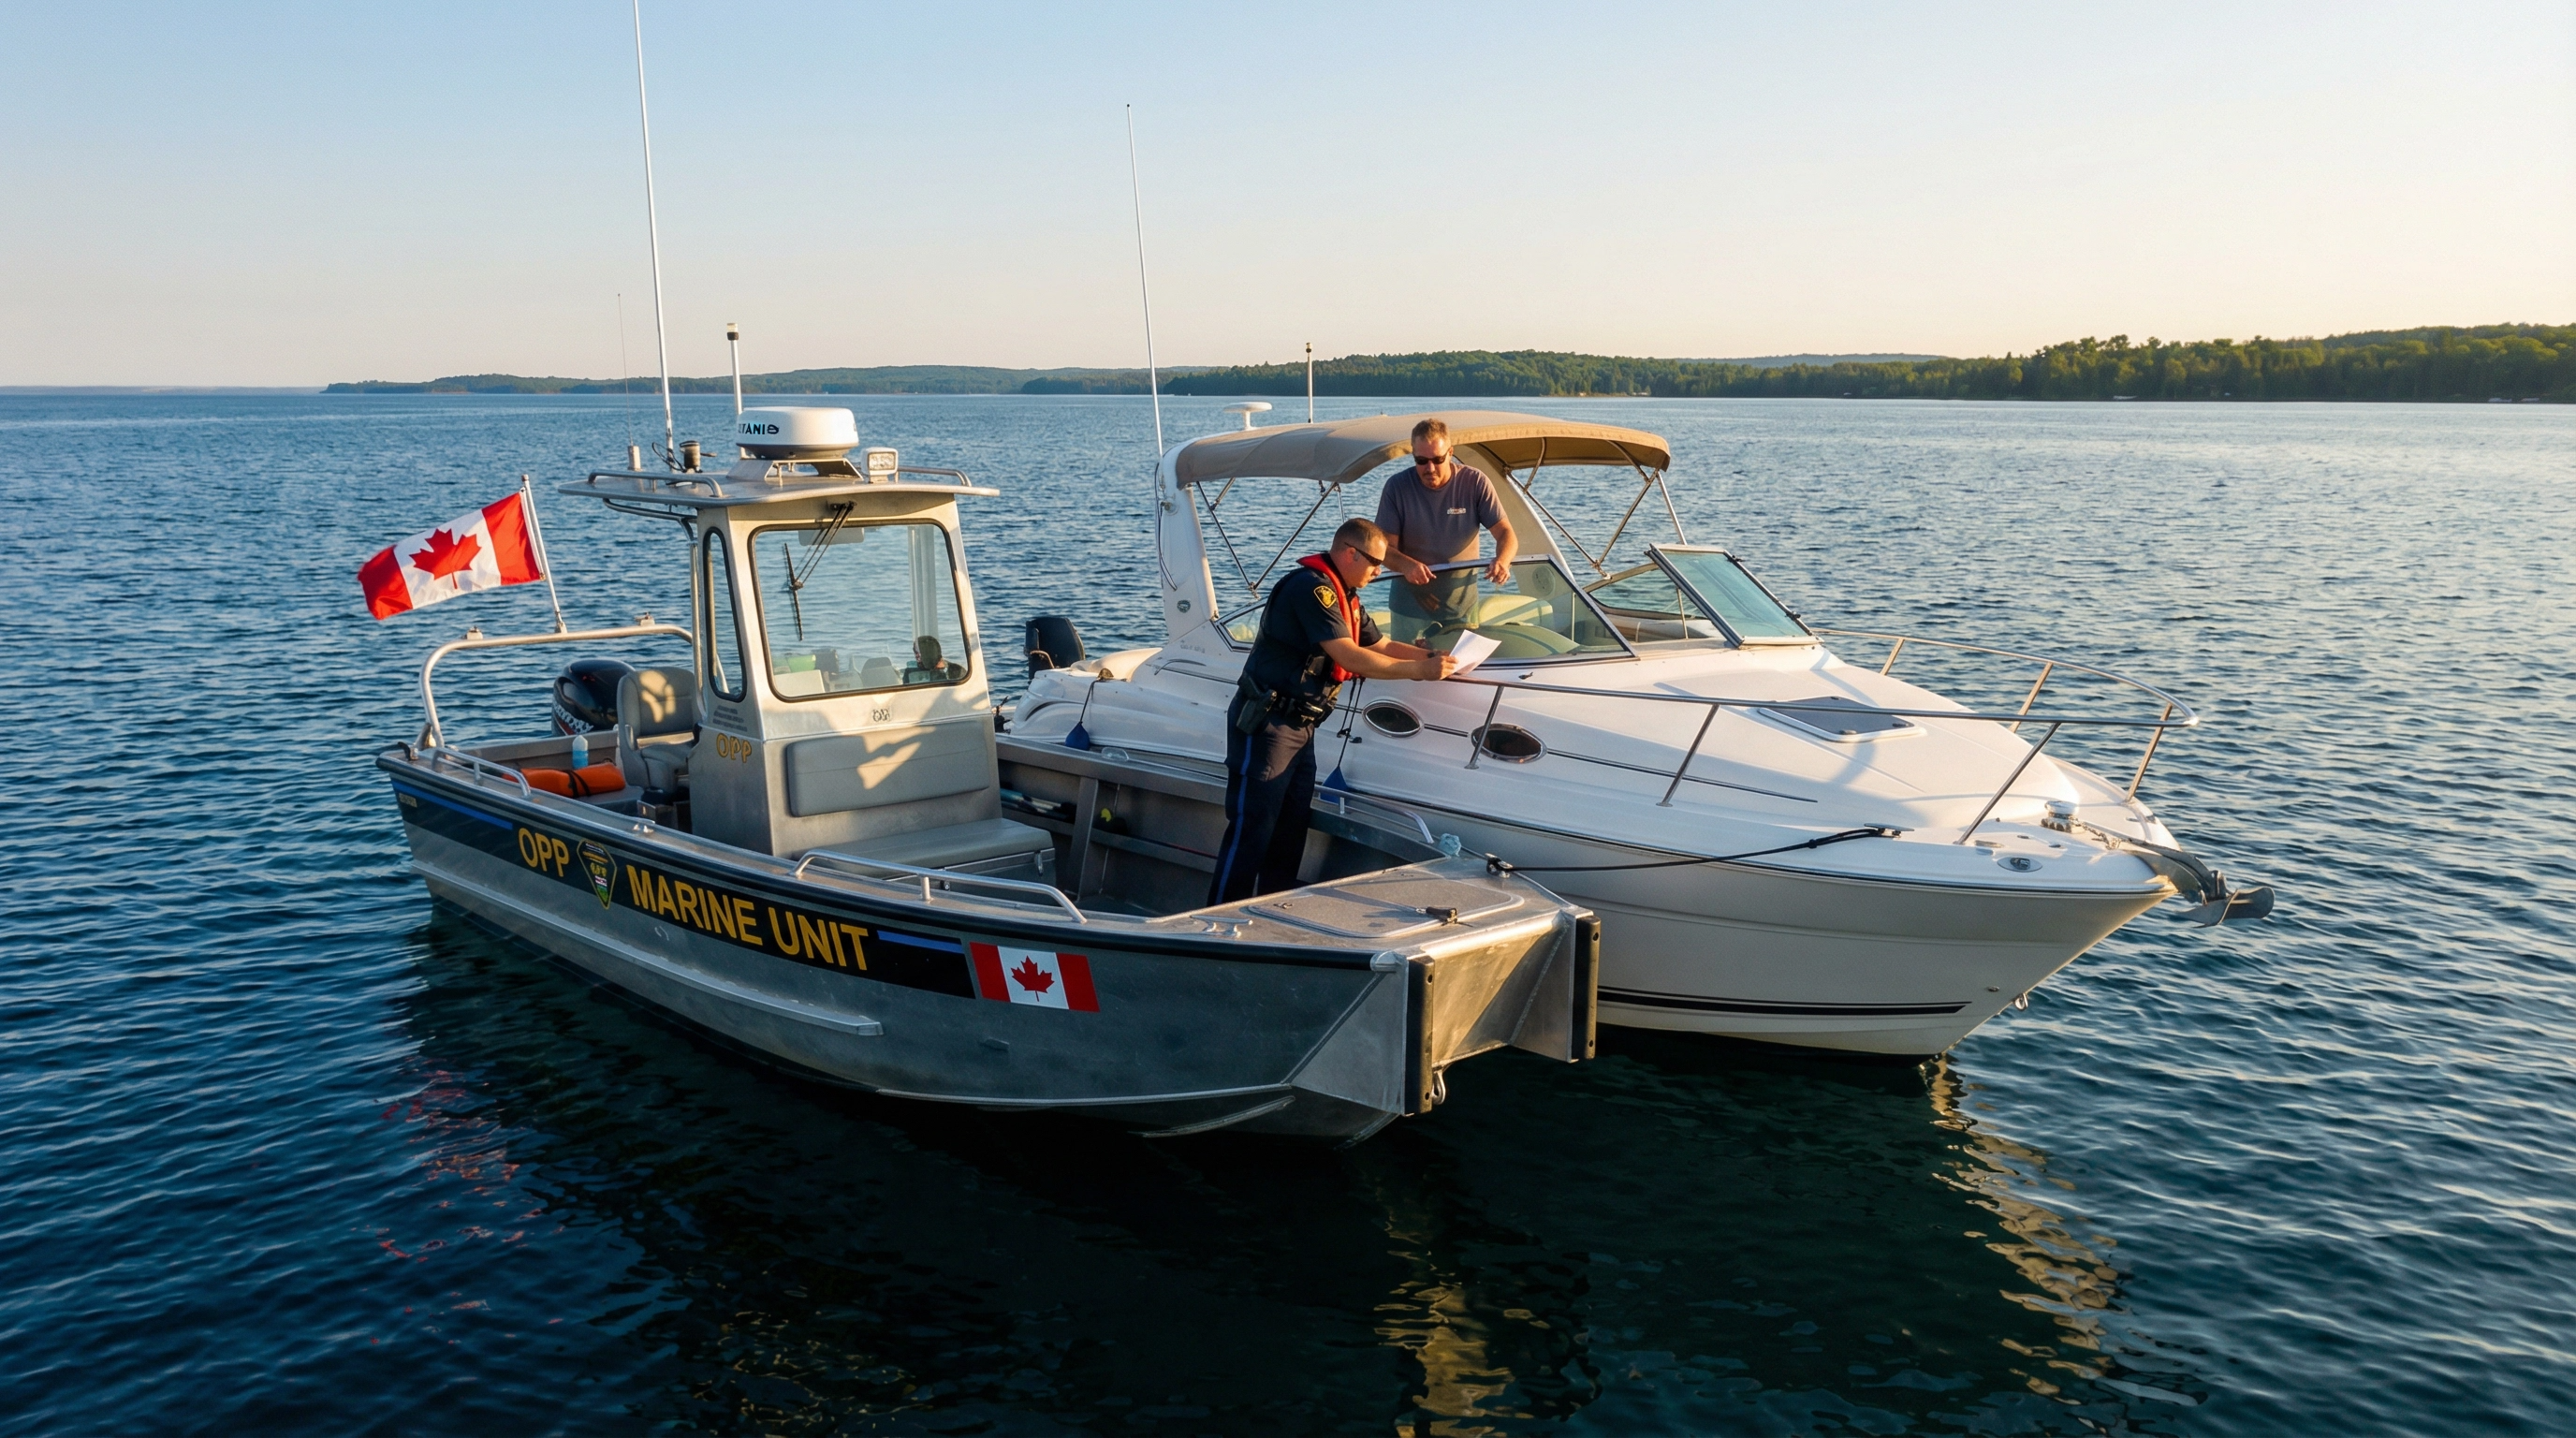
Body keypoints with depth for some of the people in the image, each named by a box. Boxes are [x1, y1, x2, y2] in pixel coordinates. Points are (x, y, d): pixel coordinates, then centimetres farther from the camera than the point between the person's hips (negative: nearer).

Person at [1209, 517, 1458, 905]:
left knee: (1290, 831, 12)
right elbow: (1350, 657, -24)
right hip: (1266, 725, -10)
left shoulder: (1344, 596, 15)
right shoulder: (1311, 587, -18)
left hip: (1300, 727, 10)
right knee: (1251, 831, -8)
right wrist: (1420, 670, -19)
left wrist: (1433, 657, 6)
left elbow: (1381, 645, 21)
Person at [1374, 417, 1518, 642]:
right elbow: (1385, 547, -9)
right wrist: (1406, 564, -32)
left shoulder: (1475, 483, -8)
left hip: (1462, 608, 1)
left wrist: (1502, 561, -30)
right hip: (1411, 608, -1)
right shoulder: (1397, 487, -9)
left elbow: (1506, 533, -7)